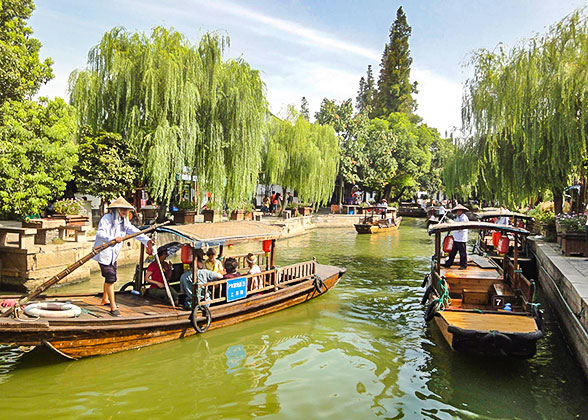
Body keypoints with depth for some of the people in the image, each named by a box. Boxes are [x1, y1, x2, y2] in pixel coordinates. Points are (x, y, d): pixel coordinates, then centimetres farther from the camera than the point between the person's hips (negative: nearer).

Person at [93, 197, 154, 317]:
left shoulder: (124, 221, 9)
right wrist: (113, 238, -41)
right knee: (110, 278, -11)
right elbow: (100, 233, -26)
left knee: (111, 277, 20)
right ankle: (113, 307, -7)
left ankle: (105, 299, 41)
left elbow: (134, 231, -2)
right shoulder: (106, 219, -14)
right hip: (103, 253, -8)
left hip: (113, 254, 8)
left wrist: (146, 240, -17)